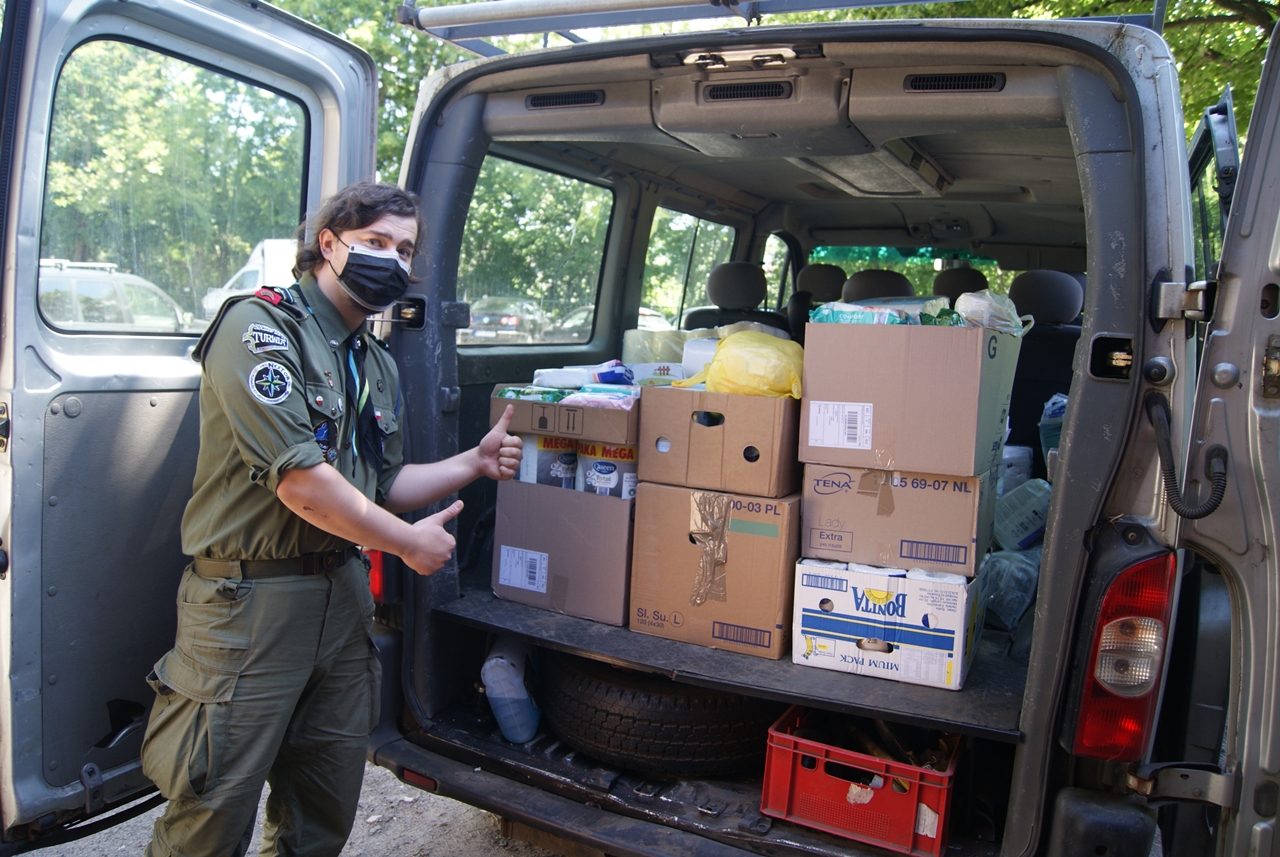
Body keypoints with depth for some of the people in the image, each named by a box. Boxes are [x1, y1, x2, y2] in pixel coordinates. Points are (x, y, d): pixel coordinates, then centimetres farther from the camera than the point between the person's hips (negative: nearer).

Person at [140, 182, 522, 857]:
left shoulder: (378, 365, 14)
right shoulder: (260, 326, -12)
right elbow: (297, 479, -21)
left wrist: (475, 462, 9)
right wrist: (409, 542, -11)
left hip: (343, 592, 8)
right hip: (251, 595, -7)